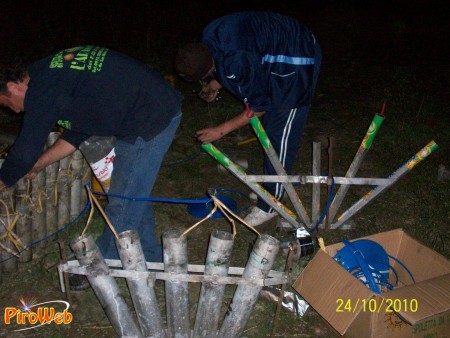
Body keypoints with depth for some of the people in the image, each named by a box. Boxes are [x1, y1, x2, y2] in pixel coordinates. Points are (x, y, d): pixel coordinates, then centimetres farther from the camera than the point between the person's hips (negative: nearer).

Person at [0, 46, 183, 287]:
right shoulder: (54, 74, 17)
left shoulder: (42, 89, -14)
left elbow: (25, 150, -11)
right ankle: (148, 255, 36)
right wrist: (38, 164, 22)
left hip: (149, 121, -10)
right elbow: (78, 131, 23)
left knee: (123, 202, 2)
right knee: (134, 193, 21)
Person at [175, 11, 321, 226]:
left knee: (281, 137, -5)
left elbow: (259, 107, -23)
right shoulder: (209, 36, -11)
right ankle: (270, 187, 33)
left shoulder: (237, 62, -36)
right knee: (270, 128, 17)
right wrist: (214, 86, -6)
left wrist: (220, 131, -16)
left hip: (297, 61, -9)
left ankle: (270, 204, 6)